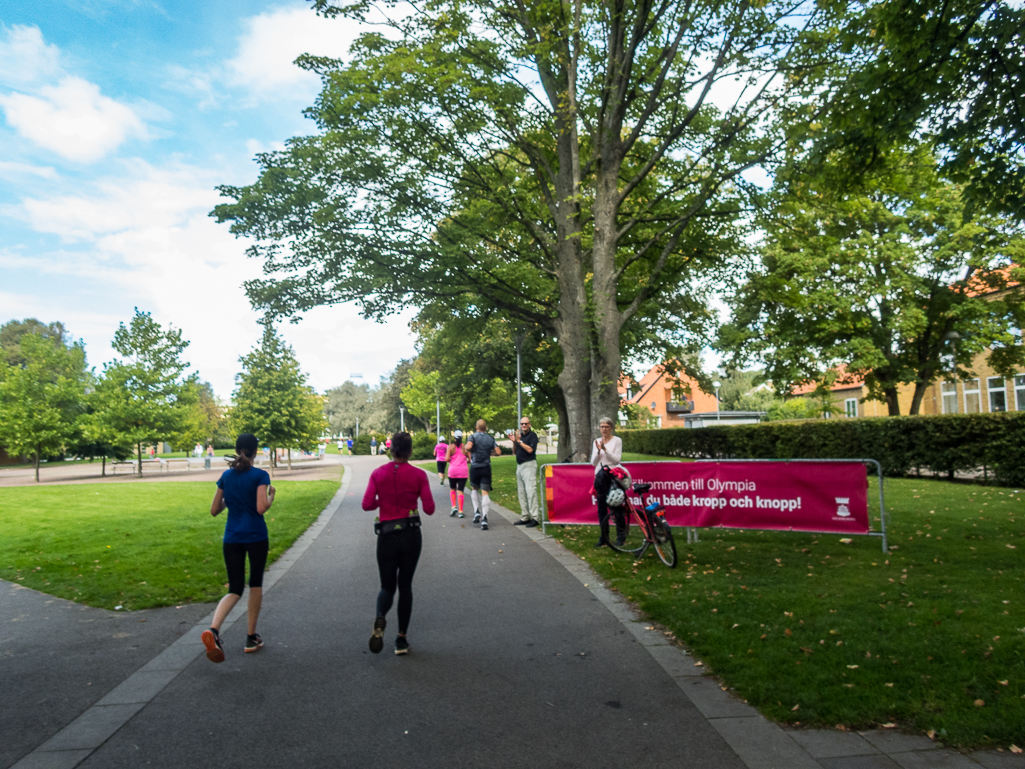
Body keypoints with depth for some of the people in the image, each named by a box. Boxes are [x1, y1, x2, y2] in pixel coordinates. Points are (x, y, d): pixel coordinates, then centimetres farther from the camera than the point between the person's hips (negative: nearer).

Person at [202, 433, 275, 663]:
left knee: (235, 590, 7)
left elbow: (214, 510, 8)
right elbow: (261, 508, -18)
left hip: (232, 539, 3)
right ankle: (251, 638, 22)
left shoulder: (226, 476, 5)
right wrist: (271, 497, 1)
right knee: (256, 584, 15)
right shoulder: (260, 476, -9)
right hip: (256, 538, -3)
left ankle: (213, 629, -20)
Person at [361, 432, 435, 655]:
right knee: (405, 586, 15)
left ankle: (380, 618, -19)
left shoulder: (378, 474, -2)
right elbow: (429, 509, -8)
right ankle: (401, 639, 15)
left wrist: (383, 501, 10)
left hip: (386, 535, 1)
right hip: (411, 535, 0)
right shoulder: (418, 475, -6)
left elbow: (367, 504, -9)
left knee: (387, 586, 14)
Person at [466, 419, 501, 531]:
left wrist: (467, 450, -1)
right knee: (485, 493, -2)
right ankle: (484, 518, -14)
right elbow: (498, 452, 1)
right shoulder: (491, 439, 6)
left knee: (474, 489, 22)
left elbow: (468, 447, -23)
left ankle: (477, 511, 8)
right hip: (486, 468, 1)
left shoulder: (473, 436, -4)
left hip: (475, 467, -1)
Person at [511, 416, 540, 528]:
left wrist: (519, 441, -15)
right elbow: (514, 452, 17)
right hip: (519, 466, 8)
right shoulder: (519, 435, 16)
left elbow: (530, 449, -18)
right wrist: (514, 442, 1)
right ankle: (525, 517, 15)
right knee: (521, 492, 9)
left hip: (529, 465, -8)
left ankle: (535, 517, -11)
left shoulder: (532, 435, -6)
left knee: (530, 491, -12)